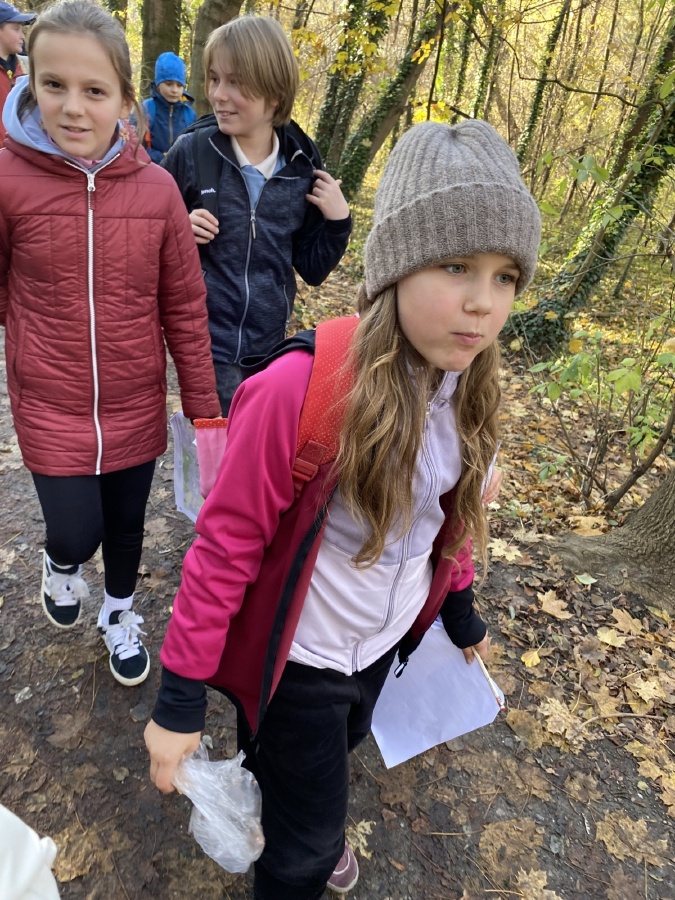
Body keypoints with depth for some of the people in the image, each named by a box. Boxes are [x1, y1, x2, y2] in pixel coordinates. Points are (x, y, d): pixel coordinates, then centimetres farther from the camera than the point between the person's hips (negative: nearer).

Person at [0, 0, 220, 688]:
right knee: (77, 533, 1)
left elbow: (183, 306, -3)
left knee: (126, 522, 17)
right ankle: (60, 566, 41)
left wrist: (204, 407, 0)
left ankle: (119, 616, 48)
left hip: (135, 405, 2)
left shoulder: (156, 188, -8)